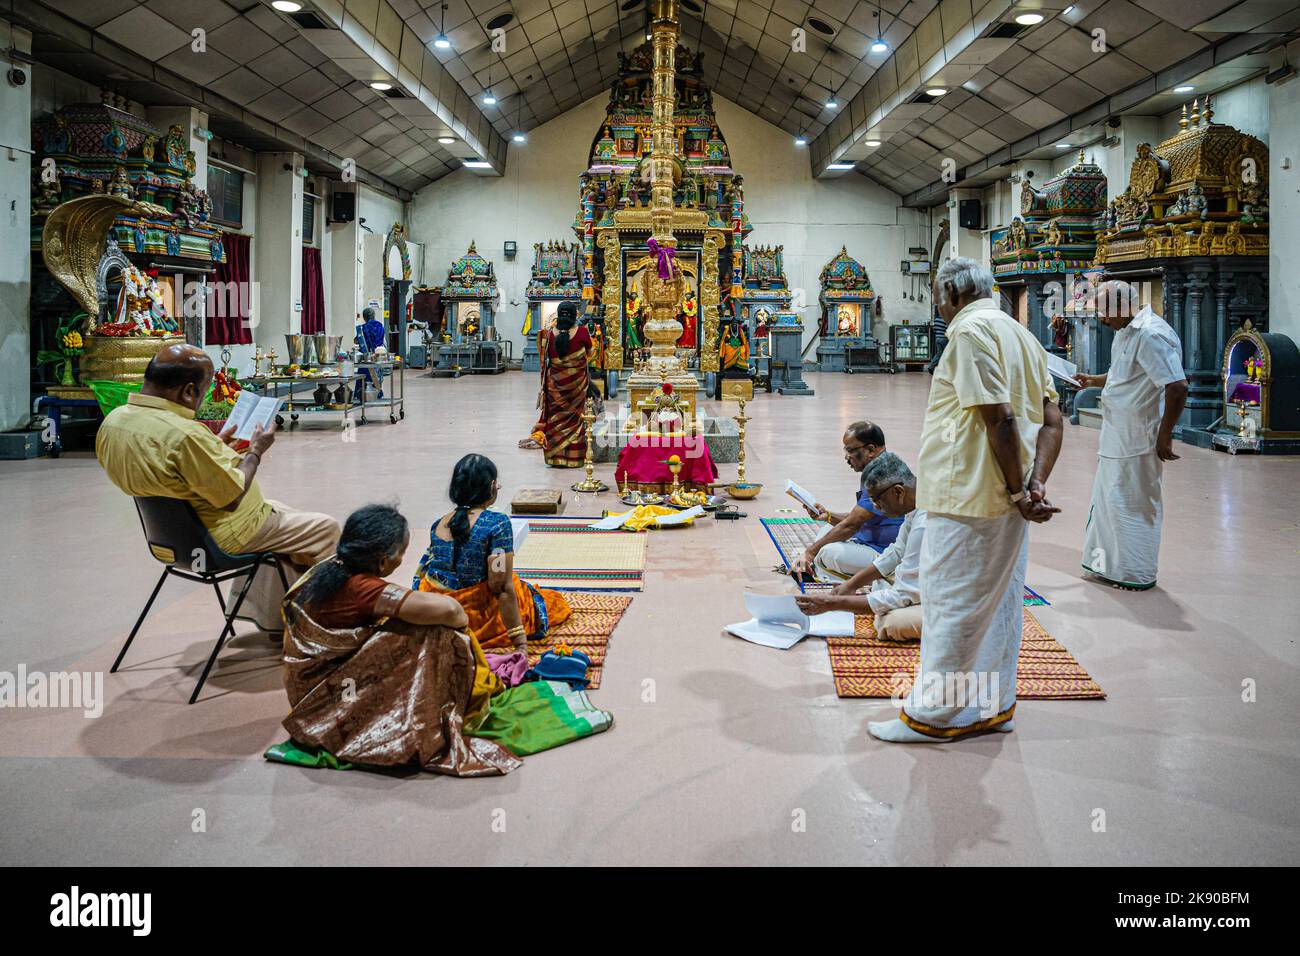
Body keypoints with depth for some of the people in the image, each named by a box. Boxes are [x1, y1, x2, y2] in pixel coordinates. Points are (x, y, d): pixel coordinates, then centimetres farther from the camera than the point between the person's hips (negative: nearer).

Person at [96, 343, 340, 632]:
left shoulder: (112, 421, -5)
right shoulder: (184, 435, -34)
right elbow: (231, 497, -25)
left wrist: (215, 444, 10)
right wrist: (255, 452, -10)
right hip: (218, 537, -10)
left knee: (279, 512, 30)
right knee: (326, 528, 5)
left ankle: (271, 619, 33)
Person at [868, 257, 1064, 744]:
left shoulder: (970, 330, -14)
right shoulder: (1021, 334, 15)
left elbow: (1000, 418, -22)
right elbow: (1051, 420, 9)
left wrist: (1019, 490, -14)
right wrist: (1035, 484, -1)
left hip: (969, 496, -10)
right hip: (1006, 499, 10)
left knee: (950, 603, 0)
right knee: (999, 600, 16)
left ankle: (932, 714, 10)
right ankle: (993, 705, 27)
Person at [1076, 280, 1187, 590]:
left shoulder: (1151, 335, -21)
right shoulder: (1125, 332, 10)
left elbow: (1177, 387, -26)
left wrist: (1164, 436, -23)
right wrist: (1094, 381, 12)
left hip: (1137, 442, -10)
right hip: (1117, 437, 10)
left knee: (1133, 505, 2)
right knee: (1109, 501, 18)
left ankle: (1136, 575, 15)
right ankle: (1112, 564, 32)